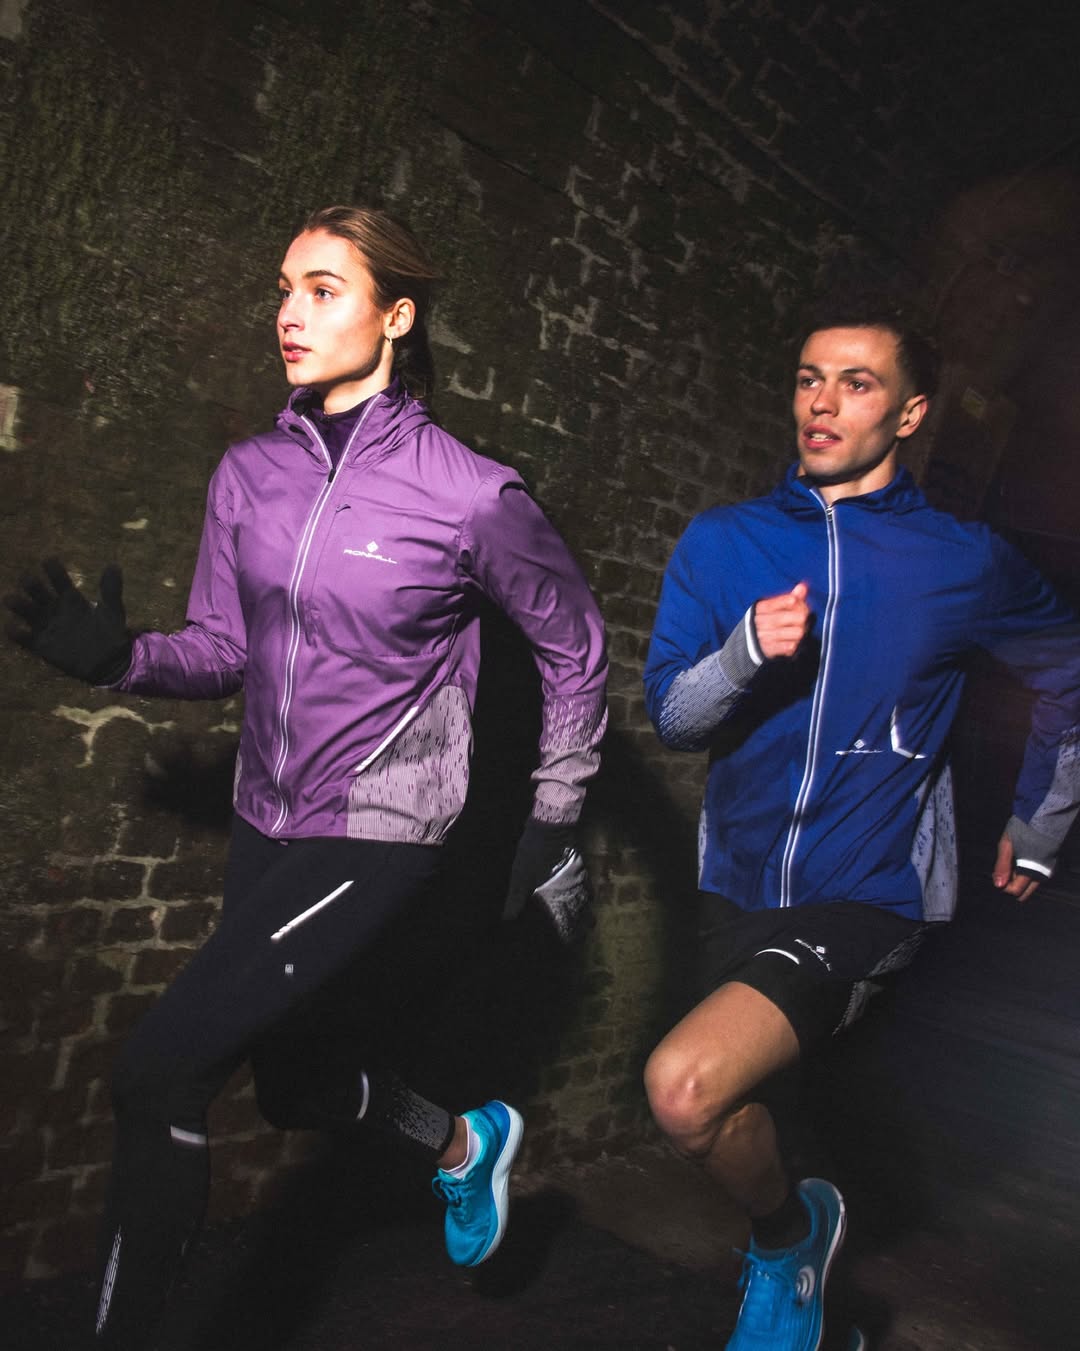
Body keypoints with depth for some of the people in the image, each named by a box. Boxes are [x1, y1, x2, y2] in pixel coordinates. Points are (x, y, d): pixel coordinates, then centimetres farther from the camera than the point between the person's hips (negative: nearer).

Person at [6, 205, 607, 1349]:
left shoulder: (467, 493, -14)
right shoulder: (249, 475, 1)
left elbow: (574, 650, -3)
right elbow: (225, 650, 6)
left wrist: (554, 825, -2)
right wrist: (120, 657, -14)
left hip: (377, 831, -6)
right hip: (267, 822, 7)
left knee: (156, 1070, -13)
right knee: (289, 1079, 21)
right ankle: (465, 1142, 48)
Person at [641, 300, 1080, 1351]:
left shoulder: (964, 561, -5)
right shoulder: (723, 543, -1)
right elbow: (670, 714, -5)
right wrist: (747, 651, -24)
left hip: (867, 900, -4)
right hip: (738, 887, 4)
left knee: (686, 1088, -25)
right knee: (739, 1113, 21)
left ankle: (791, 1236, 10)